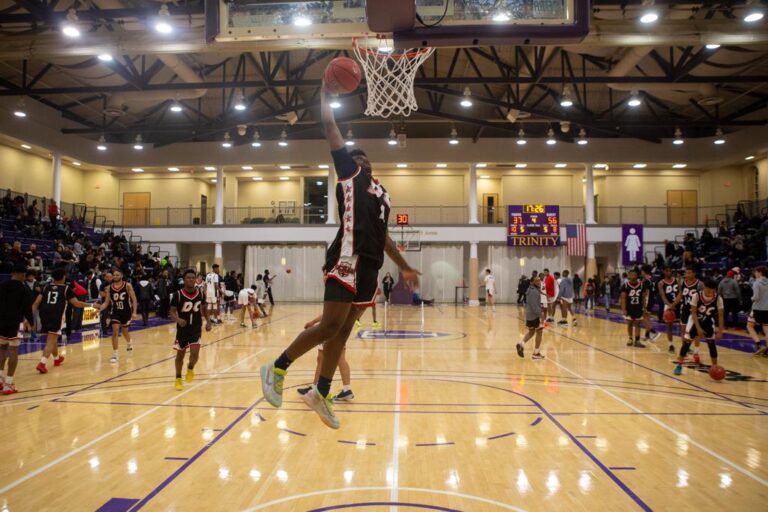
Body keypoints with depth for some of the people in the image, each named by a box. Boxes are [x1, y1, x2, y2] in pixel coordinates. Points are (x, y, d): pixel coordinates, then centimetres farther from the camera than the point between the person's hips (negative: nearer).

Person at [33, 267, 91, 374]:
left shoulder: (46, 287, 17)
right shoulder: (67, 288, 6)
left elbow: (37, 302, 7)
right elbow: (76, 303, 1)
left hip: (44, 314, 5)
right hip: (56, 315, -5)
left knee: (52, 338, 24)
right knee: (51, 341, -5)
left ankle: (57, 359, 43)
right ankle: (42, 363, -22)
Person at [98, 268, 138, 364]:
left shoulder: (127, 286, -10)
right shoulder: (109, 288, -3)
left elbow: (134, 299, -9)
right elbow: (106, 302, 1)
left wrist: (134, 312, -18)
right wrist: (99, 309, -16)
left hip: (126, 311, 0)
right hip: (115, 312, 1)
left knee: (125, 331, 19)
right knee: (115, 331, -15)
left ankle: (129, 343, 52)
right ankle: (115, 354, -7)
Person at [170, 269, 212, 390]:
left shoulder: (200, 293, -4)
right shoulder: (178, 295, -13)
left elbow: (204, 309, 11)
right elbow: (172, 312, -11)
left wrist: (208, 321, -2)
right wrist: (178, 320, -31)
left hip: (196, 329, 1)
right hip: (182, 329, -1)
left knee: (194, 353, -12)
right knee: (180, 355, 11)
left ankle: (190, 369, 22)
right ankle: (178, 379, 31)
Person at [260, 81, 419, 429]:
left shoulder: (380, 192, 27)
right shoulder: (349, 172, 7)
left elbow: (382, 235, 30)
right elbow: (329, 125, 5)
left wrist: (404, 267, 29)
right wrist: (325, 93, 16)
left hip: (370, 265, 8)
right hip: (349, 259, -8)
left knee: (343, 329, 9)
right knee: (331, 325, -11)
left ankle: (320, 393, 18)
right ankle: (277, 368, 6)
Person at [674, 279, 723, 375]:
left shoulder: (718, 299, -23)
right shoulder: (696, 296, -28)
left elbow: (720, 316, -17)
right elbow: (693, 313, -22)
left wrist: (720, 332, -22)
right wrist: (698, 328, -26)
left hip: (708, 321, 2)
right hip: (695, 320, -2)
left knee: (712, 343, -4)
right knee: (687, 341, -5)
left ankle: (715, 367, 9)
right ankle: (679, 365, 4)